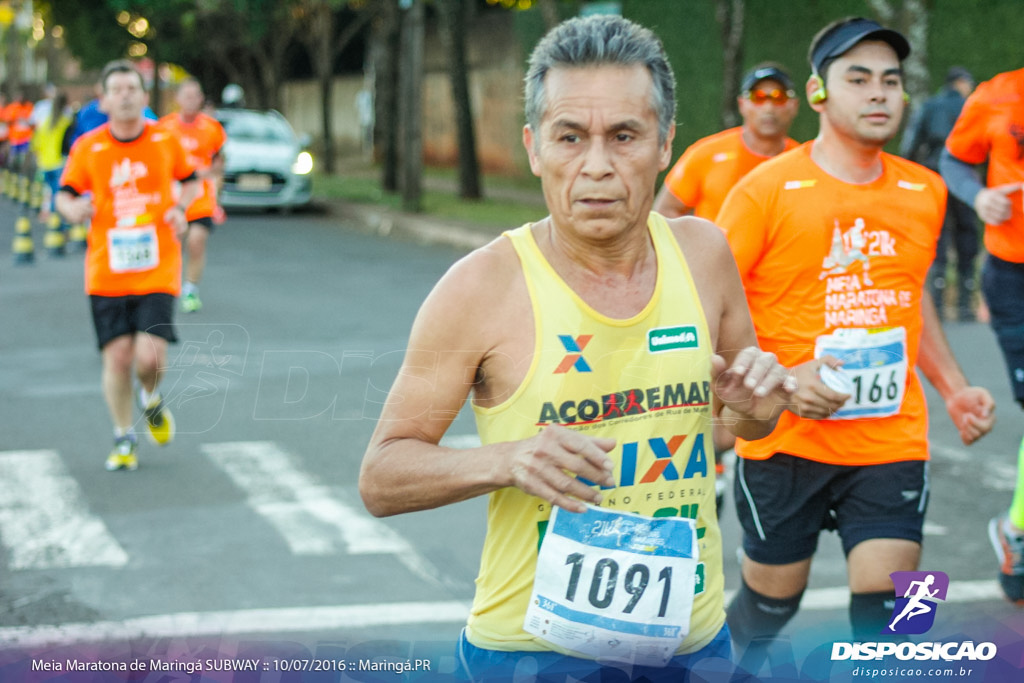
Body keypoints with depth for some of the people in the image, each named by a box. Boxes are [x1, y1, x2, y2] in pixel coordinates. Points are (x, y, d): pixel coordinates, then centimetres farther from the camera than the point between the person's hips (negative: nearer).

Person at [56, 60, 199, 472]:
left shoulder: (165, 140, 2)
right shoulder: (87, 148, 0)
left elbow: (190, 179, 18)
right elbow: (65, 194, 10)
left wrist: (181, 209, -2)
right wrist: (74, 209, -12)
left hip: (157, 270, 0)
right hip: (106, 271, 1)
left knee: (150, 357, -13)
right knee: (117, 356, -2)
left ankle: (151, 400, 24)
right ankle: (124, 439, 18)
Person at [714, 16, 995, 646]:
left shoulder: (925, 191, 7)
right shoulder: (766, 190, -8)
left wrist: (953, 387, 13)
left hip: (893, 445, 3)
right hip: (786, 444, -3)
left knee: (886, 614, -5)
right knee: (770, 604, 12)